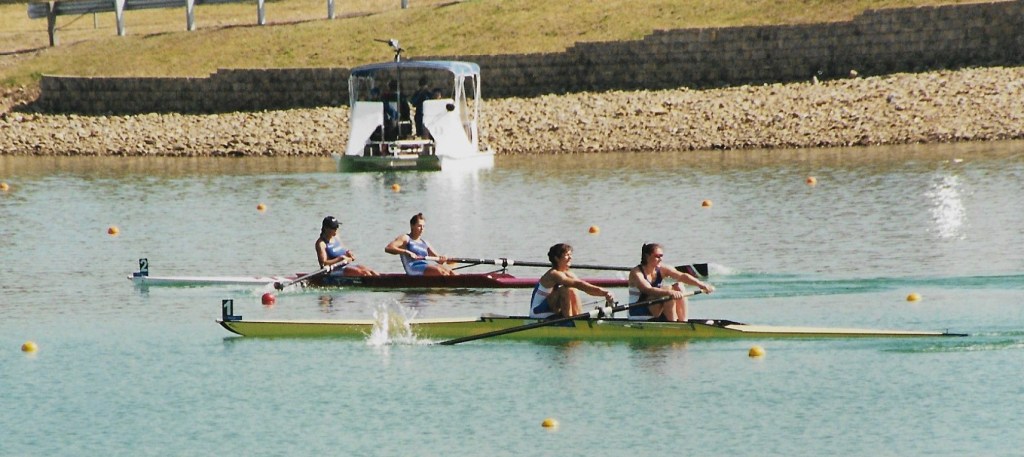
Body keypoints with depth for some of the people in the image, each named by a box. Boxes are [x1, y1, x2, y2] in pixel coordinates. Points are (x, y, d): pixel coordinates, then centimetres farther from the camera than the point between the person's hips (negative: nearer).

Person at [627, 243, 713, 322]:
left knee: (679, 286, -10)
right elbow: (648, 290, -33)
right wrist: (669, 292, -47)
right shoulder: (636, 272, -15)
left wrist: (701, 284, -28)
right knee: (668, 289, -24)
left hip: (657, 316, 7)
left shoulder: (662, 270, 2)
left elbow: (682, 276, -13)